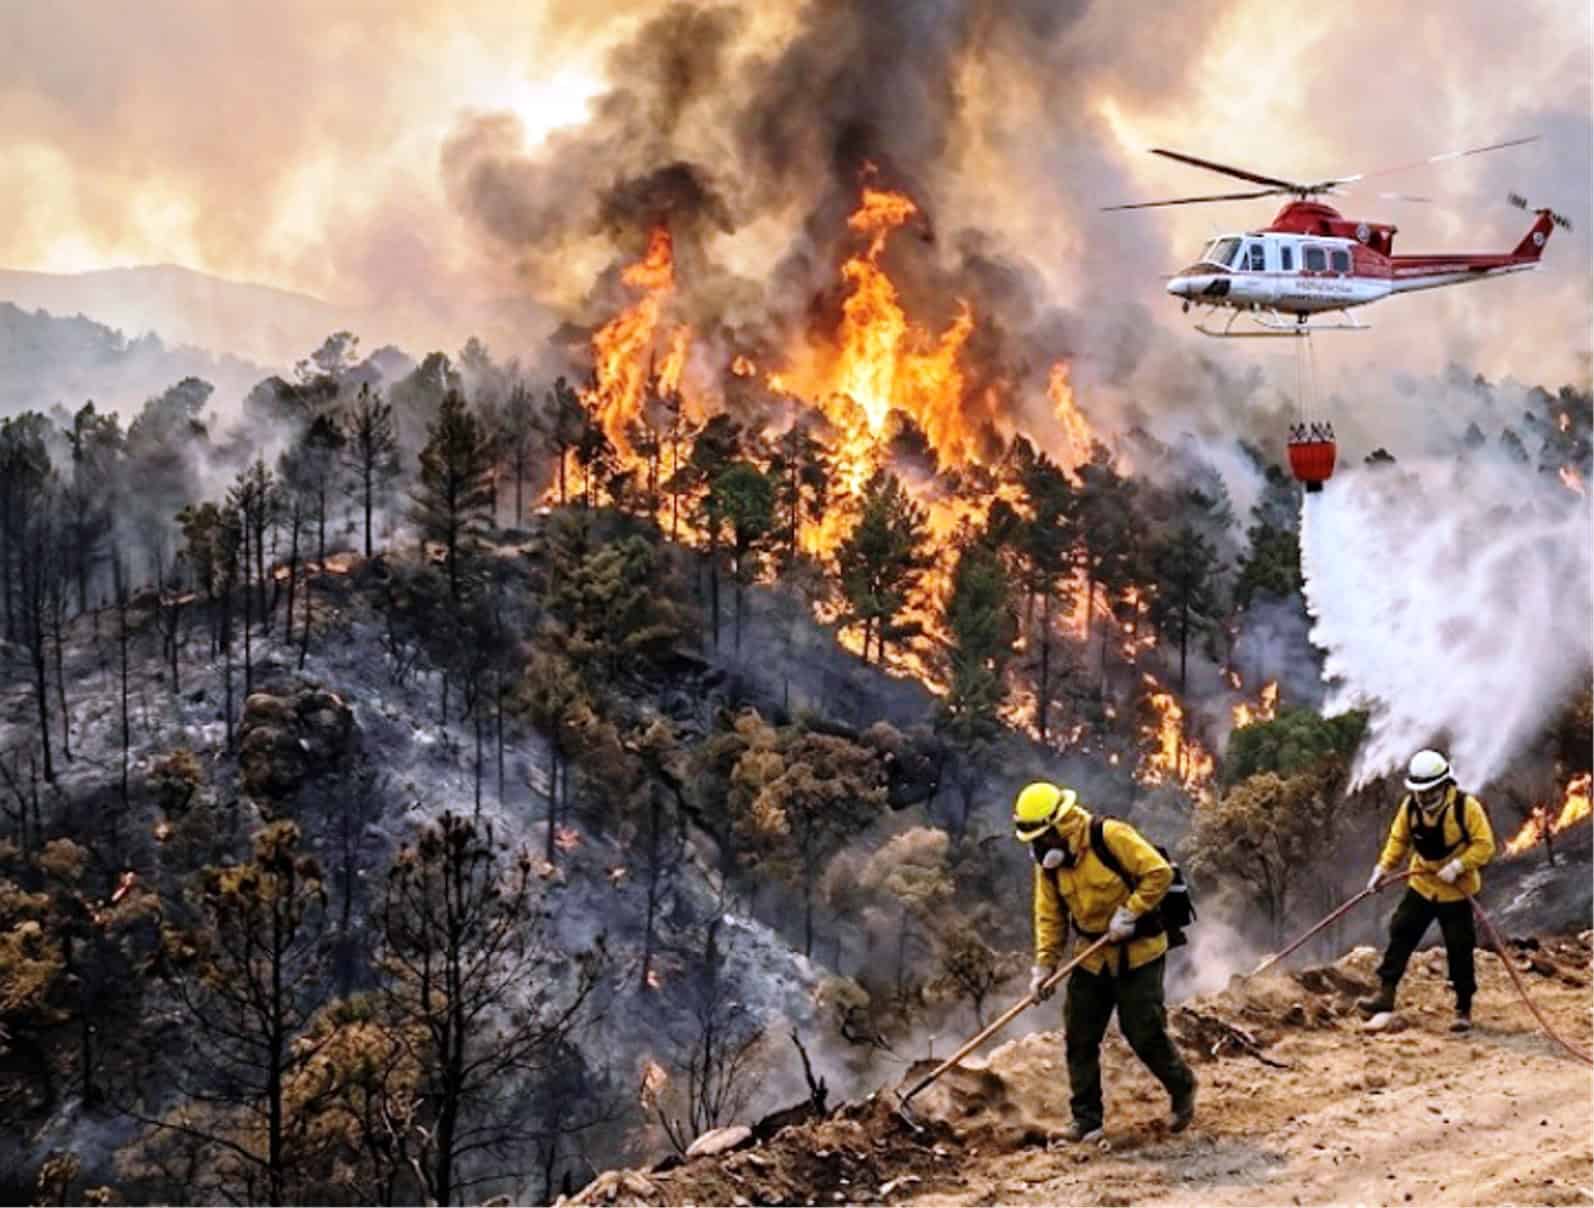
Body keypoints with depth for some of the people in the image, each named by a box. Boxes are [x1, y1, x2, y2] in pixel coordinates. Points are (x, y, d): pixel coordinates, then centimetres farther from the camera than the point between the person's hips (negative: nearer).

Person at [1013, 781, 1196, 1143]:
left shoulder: (1112, 837, -20)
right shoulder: (1048, 863, 0)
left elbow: (1159, 873, -20)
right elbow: (1050, 918, 5)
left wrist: (1130, 913, -23)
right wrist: (1044, 966, -4)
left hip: (1138, 953, -6)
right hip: (1092, 958, 6)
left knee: (1144, 1032, -5)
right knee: (1080, 1038, 2)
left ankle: (1183, 1089, 21)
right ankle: (1086, 1118, 12)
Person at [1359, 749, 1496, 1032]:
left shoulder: (1466, 807, -18)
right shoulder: (1410, 806, -5)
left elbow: (1485, 845, -17)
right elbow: (1398, 839, 7)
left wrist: (1458, 866, -28)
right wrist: (1384, 867, -6)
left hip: (1455, 890, -4)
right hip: (1421, 886, 4)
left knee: (1459, 950, 1)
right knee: (1401, 934, -1)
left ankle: (1464, 1009, 12)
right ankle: (1386, 993, 5)